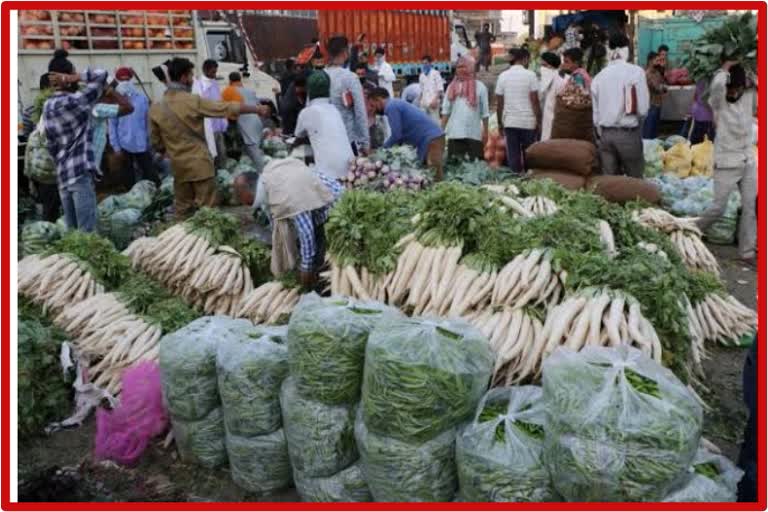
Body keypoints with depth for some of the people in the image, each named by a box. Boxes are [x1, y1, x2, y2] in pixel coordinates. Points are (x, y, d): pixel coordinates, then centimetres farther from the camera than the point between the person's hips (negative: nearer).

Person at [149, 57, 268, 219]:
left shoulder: (155, 108, -1)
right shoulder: (193, 101, -14)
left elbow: (156, 142, 7)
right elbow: (227, 108, -12)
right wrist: (256, 109, -1)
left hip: (178, 166, 5)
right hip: (200, 164, -5)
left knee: (183, 209, 13)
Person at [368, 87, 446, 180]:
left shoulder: (391, 107, -9)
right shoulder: (396, 103, 23)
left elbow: (396, 135, -14)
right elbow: (401, 133, 25)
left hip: (431, 139, -10)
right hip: (433, 136, 10)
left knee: (434, 178, -10)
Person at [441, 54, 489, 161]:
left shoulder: (480, 87, 4)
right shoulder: (452, 87, 10)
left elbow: (485, 113, 3)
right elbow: (446, 111, 9)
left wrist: (485, 131, -2)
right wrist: (441, 130, 1)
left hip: (474, 133, -2)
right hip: (454, 133, 2)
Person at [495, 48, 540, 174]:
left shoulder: (503, 76, 5)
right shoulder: (530, 75, -4)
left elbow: (499, 104, 5)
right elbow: (535, 101, -7)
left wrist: (500, 123, 13)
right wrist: (539, 121, -1)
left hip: (510, 122, 2)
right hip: (528, 121, -2)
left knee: (513, 155, 3)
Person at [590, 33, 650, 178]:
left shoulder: (599, 76, 6)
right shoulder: (636, 72, -6)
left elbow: (595, 113, 10)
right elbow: (643, 109, -9)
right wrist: (632, 116, 13)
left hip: (605, 134, 4)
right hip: (628, 133, -4)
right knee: (635, 181, 5)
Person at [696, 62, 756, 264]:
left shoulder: (749, 97, 6)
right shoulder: (718, 101, -9)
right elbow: (716, 85, -28)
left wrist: (748, 70, -2)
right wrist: (726, 67, -11)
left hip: (749, 162, 5)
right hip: (727, 163, -5)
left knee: (750, 207, 3)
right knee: (719, 207, -4)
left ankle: (747, 252, 9)